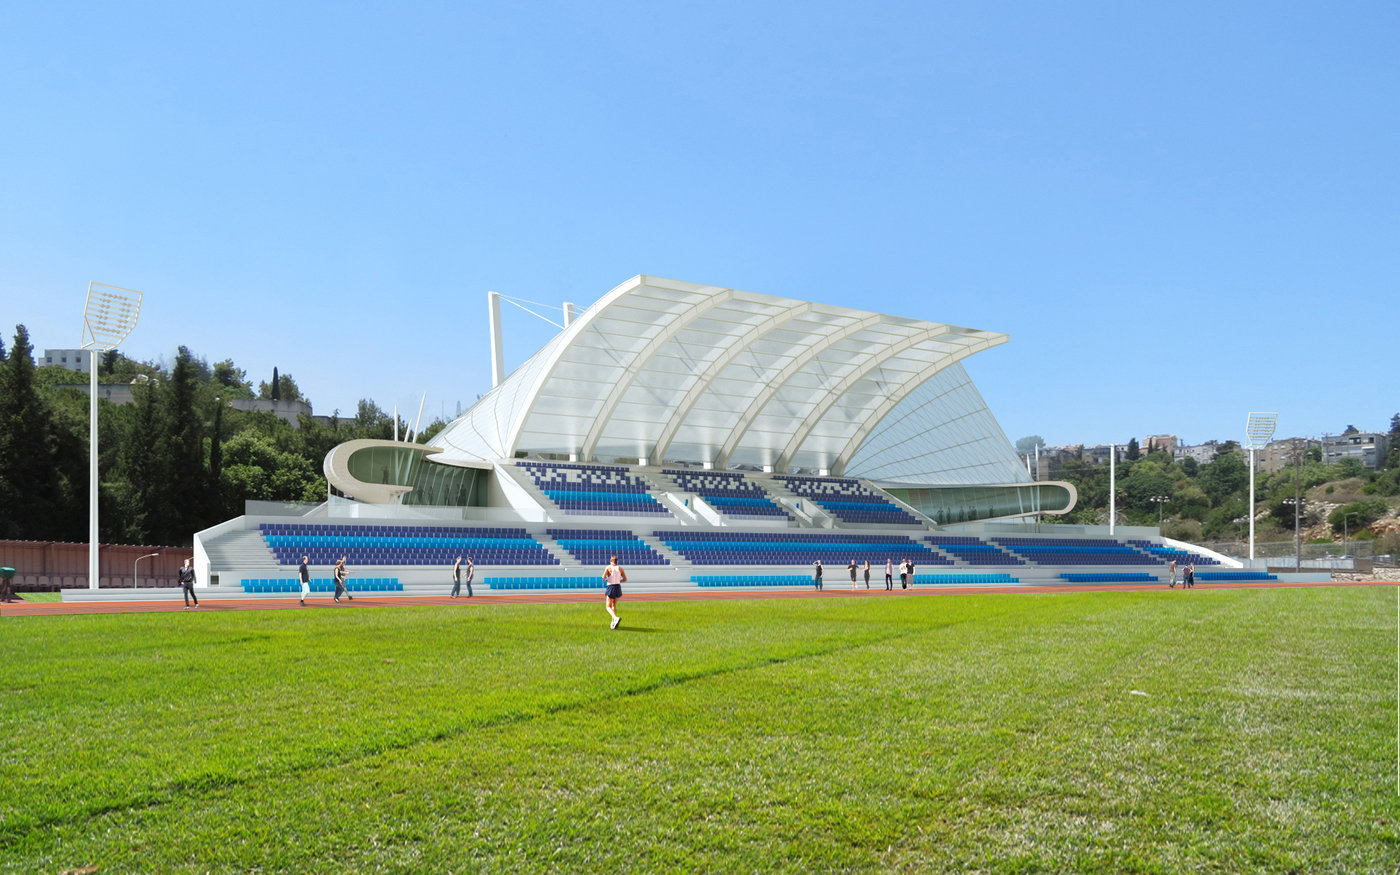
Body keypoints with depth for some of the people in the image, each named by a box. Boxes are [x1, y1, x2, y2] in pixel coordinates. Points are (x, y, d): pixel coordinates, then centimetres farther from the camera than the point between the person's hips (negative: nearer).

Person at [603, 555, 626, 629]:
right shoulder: (620, 569, 6)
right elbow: (625, 579, 3)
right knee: (614, 605, 20)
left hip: (611, 587, -4)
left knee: (608, 607, 1)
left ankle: (616, 618, -26)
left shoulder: (608, 567, -5)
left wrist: (605, 580, 10)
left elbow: (603, 577, -13)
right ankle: (613, 623, 15)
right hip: (618, 587, 4)